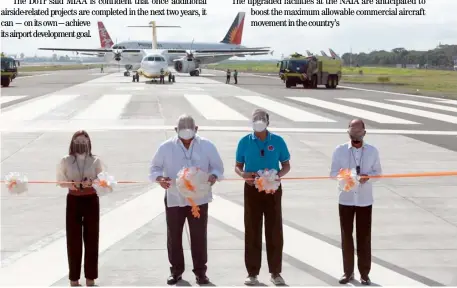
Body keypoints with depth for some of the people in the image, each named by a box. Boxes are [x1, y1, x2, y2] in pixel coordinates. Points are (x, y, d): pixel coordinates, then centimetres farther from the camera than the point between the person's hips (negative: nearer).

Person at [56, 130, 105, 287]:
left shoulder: (95, 161, 1)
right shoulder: (65, 161, -1)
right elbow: (60, 180, 1)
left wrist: (91, 182, -17)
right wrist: (69, 184, -18)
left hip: (91, 201, 1)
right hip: (73, 201, -1)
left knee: (91, 238, 5)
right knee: (73, 239, 1)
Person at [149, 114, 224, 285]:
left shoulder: (207, 146, -2)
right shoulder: (166, 147, -3)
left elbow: (218, 167, 3)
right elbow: (154, 168, 2)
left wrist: (213, 176, -20)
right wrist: (160, 178, -20)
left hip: (199, 198, 0)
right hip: (174, 198, 1)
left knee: (199, 236, 3)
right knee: (174, 236, 8)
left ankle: (200, 271, 14)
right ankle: (176, 270, 22)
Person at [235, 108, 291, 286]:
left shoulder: (277, 141, -1)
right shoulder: (244, 142, 0)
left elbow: (286, 165, 6)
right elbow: (237, 166, 6)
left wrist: (279, 175, -14)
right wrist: (243, 174, -16)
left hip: (273, 189, 0)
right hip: (252, 189, 0)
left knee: (274, 231, 3)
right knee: (252, 232, 3)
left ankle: (275, 272, 13)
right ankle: (252, 273, 11)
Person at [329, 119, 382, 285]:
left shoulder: (372, 151, 1)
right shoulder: (340, 150, -1)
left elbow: (378, 172, 5)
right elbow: (333, 173, 0)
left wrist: (368, 177, -16)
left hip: (365, 200, 0)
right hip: (345, 200, 0)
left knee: (364, 237, 3)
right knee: (346, 236, 6)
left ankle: (364, 273, 13)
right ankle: (348, 272, 17)